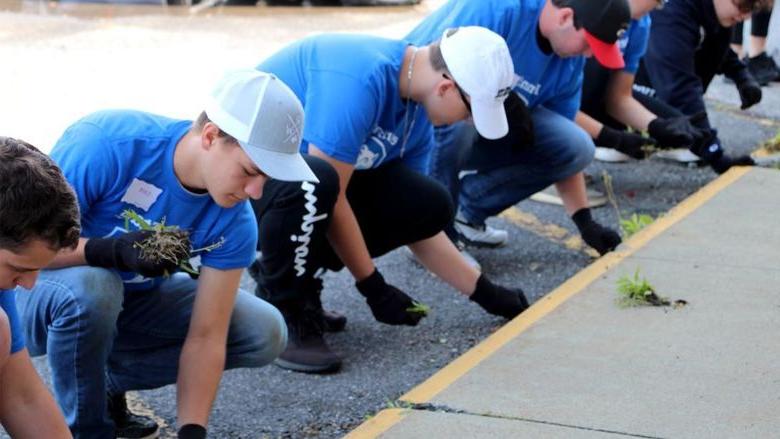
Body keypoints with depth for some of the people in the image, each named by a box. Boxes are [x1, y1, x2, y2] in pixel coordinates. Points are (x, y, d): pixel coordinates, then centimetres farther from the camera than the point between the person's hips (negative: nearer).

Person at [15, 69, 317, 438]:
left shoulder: (233, 222, -17)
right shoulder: (105, 145, -31)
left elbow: (206, 337, -15)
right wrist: (112, 251, -41)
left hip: (135, 301, 5)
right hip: (40, 296, -5)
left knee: (264, 335, -8)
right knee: (90, 285, -39)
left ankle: (108, 380, 3)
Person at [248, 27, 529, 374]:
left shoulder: (416, 113, 0)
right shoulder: (362, 80, -29)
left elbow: (416, 221, 9)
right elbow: (333, 198, -27)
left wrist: (486, 293, 7)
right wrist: (373, 288, -18)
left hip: (308, 176, 8)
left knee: (429, 206, -6)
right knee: (315, 183, -40)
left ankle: (293, 273, 6)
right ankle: (281, 307, -15)